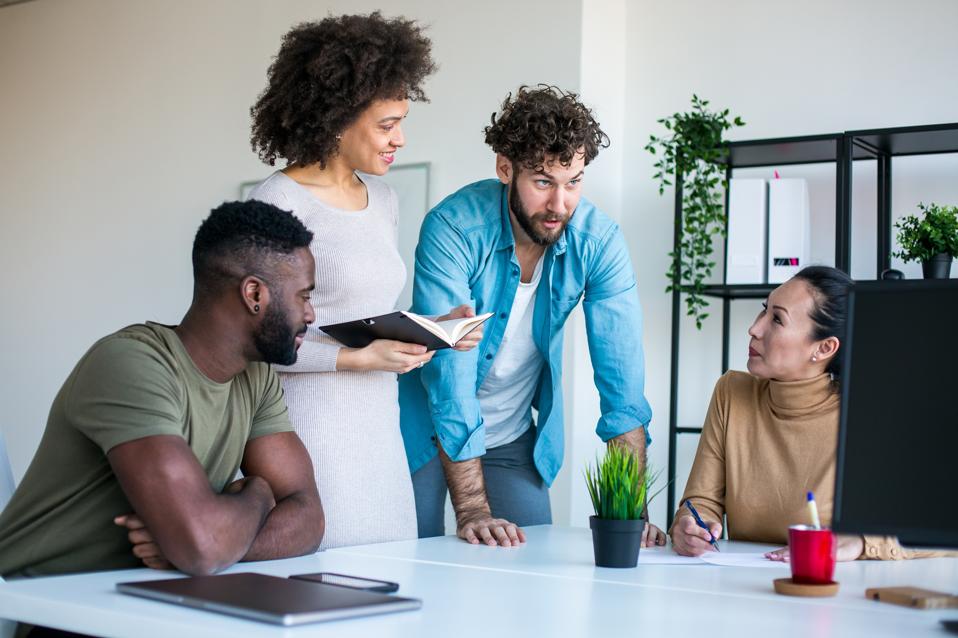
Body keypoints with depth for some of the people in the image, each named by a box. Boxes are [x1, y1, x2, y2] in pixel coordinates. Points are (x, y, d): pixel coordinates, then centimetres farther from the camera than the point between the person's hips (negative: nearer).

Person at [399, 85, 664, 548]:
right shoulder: (453, 228, -26)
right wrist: (472, 509, -34)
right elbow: (449, 371, -30)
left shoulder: (598, 240, -16)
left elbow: (622, 375, -17)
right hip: (431, 434, -3)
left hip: (515, 436, 3)